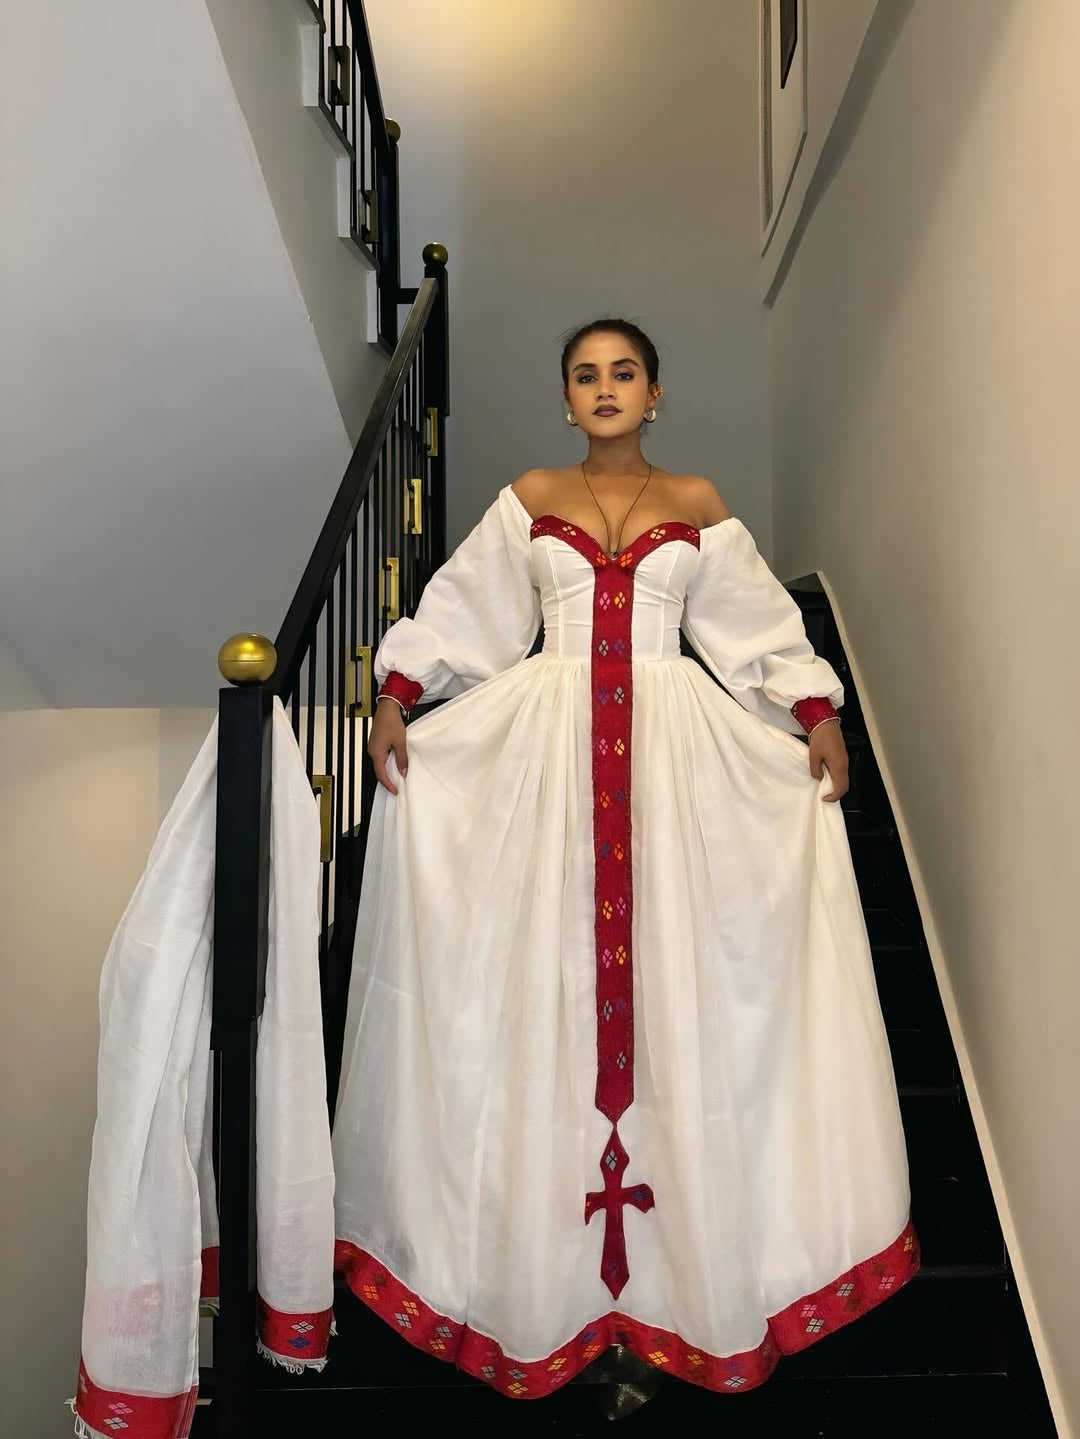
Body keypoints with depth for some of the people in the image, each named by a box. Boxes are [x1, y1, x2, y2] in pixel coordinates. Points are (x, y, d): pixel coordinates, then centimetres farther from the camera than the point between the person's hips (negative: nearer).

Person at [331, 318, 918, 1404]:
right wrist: (394, 699, -3)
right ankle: (544, 1255, 17)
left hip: (677, 745, 0)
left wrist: (820, 716, 2)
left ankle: (694, 1246, 18)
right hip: (547, 743, 0)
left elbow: (759, 626, 11)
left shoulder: (697, 503, 12)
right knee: (542, 975, 1)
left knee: (678, 969, 1)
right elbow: (459, 612, 7)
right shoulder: (527, 500, 11)